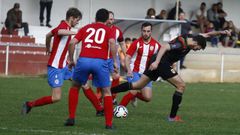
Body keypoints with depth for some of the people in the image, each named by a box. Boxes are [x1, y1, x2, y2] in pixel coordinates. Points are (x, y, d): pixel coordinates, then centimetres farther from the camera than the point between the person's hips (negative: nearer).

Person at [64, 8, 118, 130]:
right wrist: (115, 61, -3)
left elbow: (72, 43, 11)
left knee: (75, 87, 25)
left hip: (83, 60, 2)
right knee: (107, 91, 14)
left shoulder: (86, 28, 23)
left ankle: (71, 118, 21)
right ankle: (109, 123, 8)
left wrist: (71, 60, 20)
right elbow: (112, 43, -5)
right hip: (100, 61, -2)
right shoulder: (108, 30, 16)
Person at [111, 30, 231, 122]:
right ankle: (173, 116, -1)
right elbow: (165, 47, -29)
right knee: (181, 85, -5)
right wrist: (156, 62, -35)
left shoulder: (190, 38, 6)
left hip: (158, 63, 10)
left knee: (138, 86, 11)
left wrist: (221, 32, 10)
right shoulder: (181, 43, -22)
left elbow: (205, 35, 19)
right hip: (161, 62, -10)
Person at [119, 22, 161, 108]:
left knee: (147, 98, -5)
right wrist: (129, 70, -23)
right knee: (134, 91, -24)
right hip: (134, 72, -3)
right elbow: (127, 57, -8)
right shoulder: (136, 43, -8)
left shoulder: (156, 45, -1)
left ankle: (134, 96, 27)